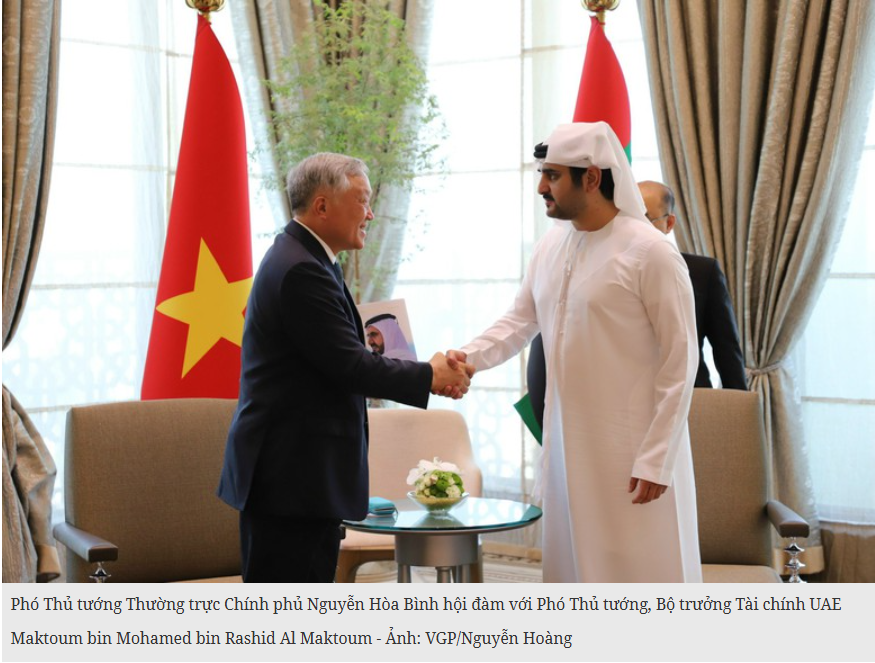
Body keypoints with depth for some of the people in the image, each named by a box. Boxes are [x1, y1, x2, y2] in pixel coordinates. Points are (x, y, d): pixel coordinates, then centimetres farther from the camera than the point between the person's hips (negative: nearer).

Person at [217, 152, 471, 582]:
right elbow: (350, 367, -21)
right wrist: (429, 377, -8)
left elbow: (339, 361, 17)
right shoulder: (300, 271, -18)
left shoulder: (301, 260, 15)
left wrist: (426, 370, 7)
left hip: (302, 472, 11)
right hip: (290, 477, -11)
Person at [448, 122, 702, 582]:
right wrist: (470, 357, -9)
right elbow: (519, 320, 12)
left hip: (633, 450, -6)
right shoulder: (550, 247, 7)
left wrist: (656, 458, -14)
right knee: (575, 568, 13)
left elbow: (680, 359, -12)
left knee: (644, 572, 1)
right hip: (567, 444, 7)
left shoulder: (650, 251, -13)